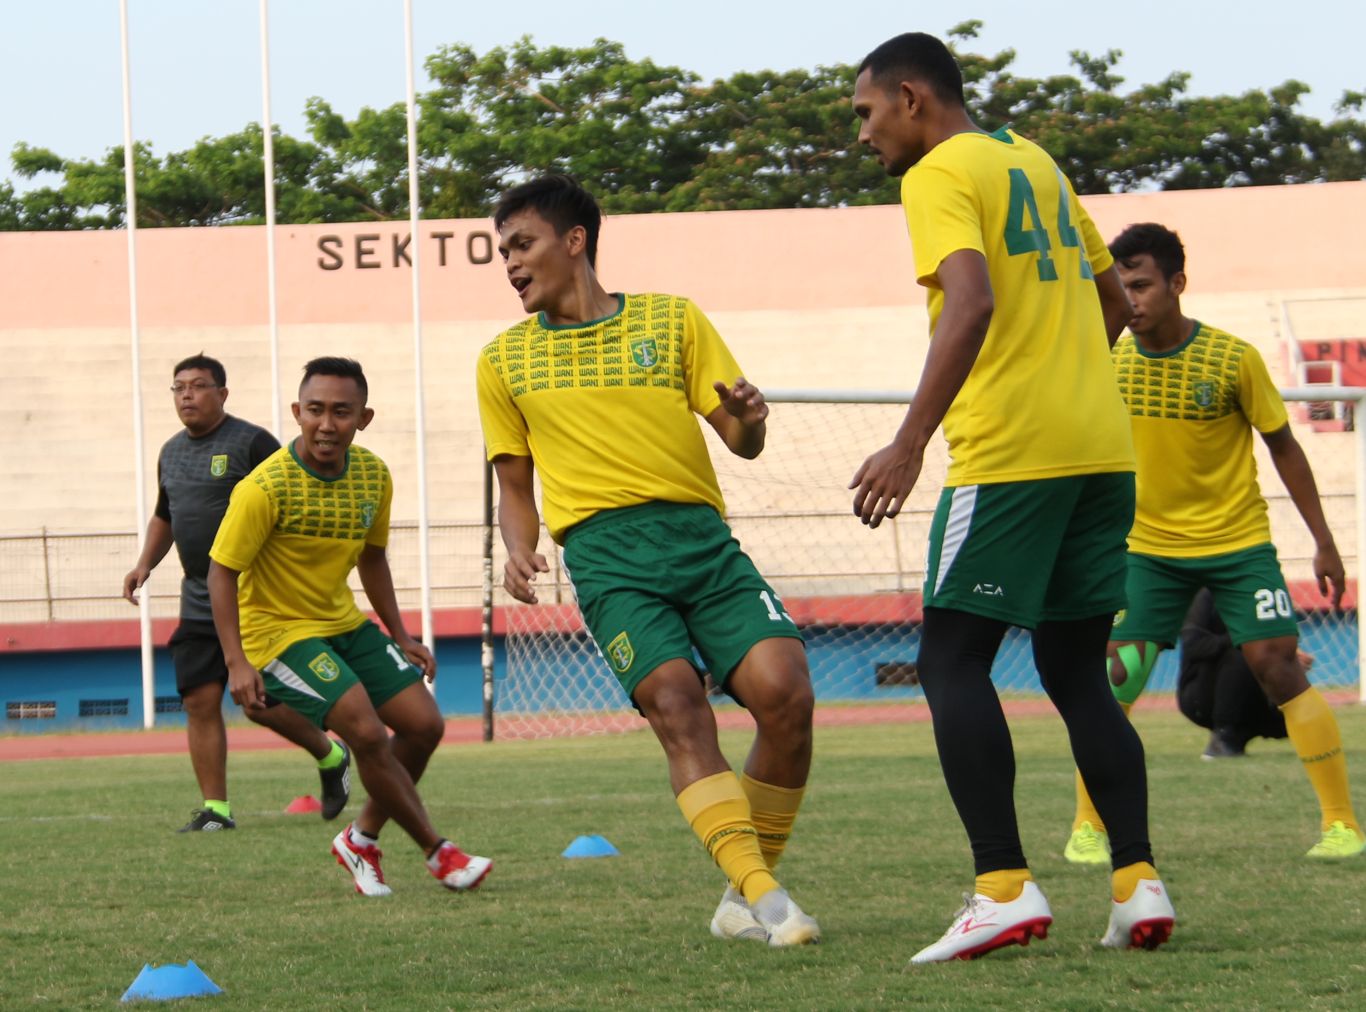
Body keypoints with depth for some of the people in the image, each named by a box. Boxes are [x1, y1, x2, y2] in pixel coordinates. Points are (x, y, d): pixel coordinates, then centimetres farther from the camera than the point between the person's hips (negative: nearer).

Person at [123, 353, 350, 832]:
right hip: (199, 603, 7)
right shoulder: (171, 452, 15)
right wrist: (145, 563, 15)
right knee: (200, 700, -2)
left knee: (261, 703, -9)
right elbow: (163, 516, 30)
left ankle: (330, 756, 18)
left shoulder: (251, 443, -8)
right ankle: (215, 808, 3)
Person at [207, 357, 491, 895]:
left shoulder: (373, 476, -3)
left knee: (424, 725, 2)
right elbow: (222, 570, -19)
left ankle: (362, 838, 21)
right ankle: (437, 852, -4)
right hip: (277, 630, -7)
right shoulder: (266, 488, -24)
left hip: (345, 623, 7)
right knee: (368, 732, -20)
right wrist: (236, 662, -26)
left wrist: (400, 637, 11)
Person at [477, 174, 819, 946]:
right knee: (676, 703, -23)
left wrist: (748, 417, -12)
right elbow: (514, 483, 23)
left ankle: (745, 897, -2)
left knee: (784, 693, -17)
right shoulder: (506, 360, 18)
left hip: (700, 535, 1)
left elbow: (743, 443, 12)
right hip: (604, 550, -1)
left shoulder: (672, 321, 15)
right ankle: (762, 897, -29)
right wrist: (519, 552, 2)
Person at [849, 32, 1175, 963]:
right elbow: (1114, 304, 26)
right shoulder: (1036, 164, 20)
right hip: (1103, 449, 8)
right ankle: (1138, 883, 0)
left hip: (1009, 454, -8)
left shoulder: (940, 176, -6)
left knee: (953, 661, -3)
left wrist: (911, 444, -25)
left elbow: (972, 302, -22)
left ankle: (1006, 888, -13)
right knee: (1076, 670, 11)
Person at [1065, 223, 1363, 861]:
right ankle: (1087, 828, 4)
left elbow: (1283, 447, -3)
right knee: (1115, 678, -8)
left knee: (1278, 666, -10)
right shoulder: (1110, 364, -4)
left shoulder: (1234, 359, -13)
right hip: (1149, 547, 2)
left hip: (1237, 542, -2)